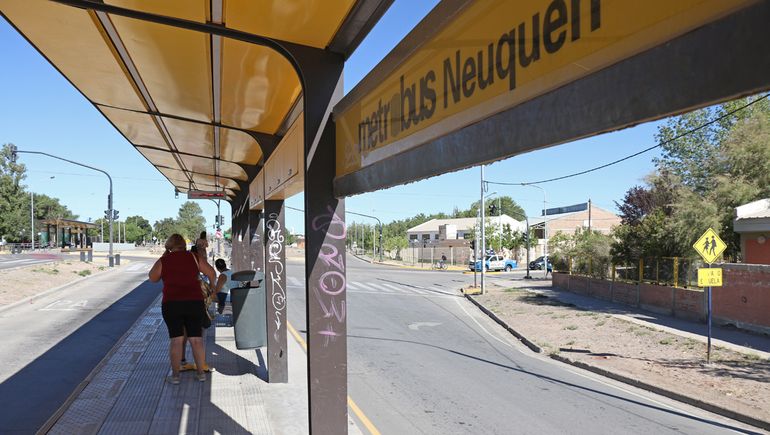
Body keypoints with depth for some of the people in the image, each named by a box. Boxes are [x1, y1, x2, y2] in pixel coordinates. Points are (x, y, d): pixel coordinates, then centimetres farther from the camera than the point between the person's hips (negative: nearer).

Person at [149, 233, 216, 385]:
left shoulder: (163, 261, 1)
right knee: (196, 339, 7)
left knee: (175, 339, 4)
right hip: (195, 302, 1)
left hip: (171, 304, -1)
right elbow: (212, 273, 8)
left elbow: (152, 278, 18)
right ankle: (201, 373, 13)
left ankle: (175, 375, 6)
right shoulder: (193, 257, 3)